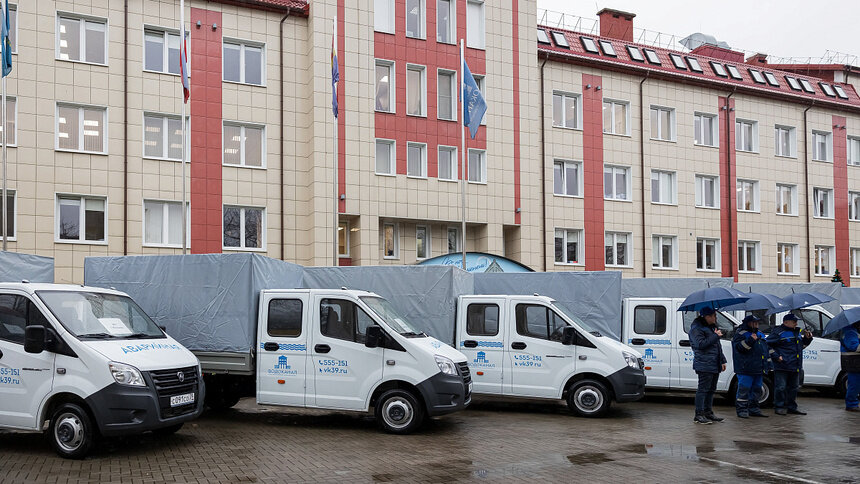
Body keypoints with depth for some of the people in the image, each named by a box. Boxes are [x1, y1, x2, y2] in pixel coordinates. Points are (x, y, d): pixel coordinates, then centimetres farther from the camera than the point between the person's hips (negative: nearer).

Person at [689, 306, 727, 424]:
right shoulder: (696, 328, -8)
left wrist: (722, 361, 22)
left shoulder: (713, 327, 21)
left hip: (715, 365, 9)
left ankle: (708, 413, 20)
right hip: (704, 365, -9)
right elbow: (701, 344, -21)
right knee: (703, 389, -9)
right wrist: (716, 336, -15)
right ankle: (699, 415, -7)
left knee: (711, 389, 12)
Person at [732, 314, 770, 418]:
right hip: (745, 369, -8)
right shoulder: (741, 334, -5)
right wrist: (750, 340, -27)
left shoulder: (760, 334, 21)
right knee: (744, 389, -9)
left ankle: (754, 409, 22)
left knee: (756, 389, 13)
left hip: (758, 369, 8)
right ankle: (741, 410, -5)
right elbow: (739, 347, -18)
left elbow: (765, 348, 30)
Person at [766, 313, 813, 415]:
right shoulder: (778, 332, -7)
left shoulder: (798, 332, 17)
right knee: (780, 387, -6)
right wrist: (776, 356, -13)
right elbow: (767, 345, -8)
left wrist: (807, 338, 11)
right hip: (782, 366, -7)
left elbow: (802, 344, 31)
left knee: (793, 387, 13)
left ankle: (792, 407, 22)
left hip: (795, 367, 8)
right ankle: (779, 407, 2)